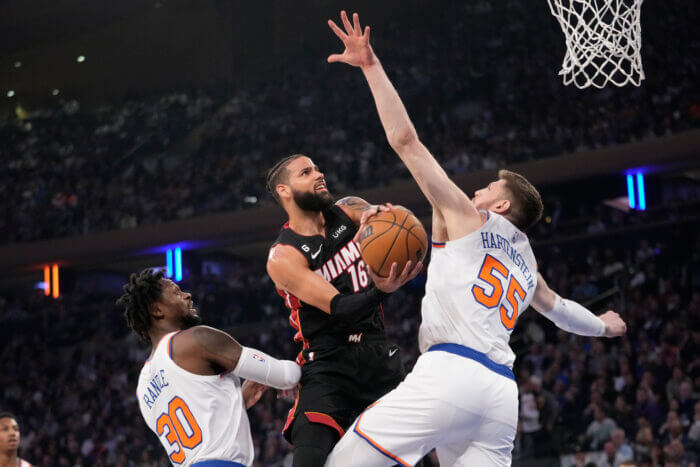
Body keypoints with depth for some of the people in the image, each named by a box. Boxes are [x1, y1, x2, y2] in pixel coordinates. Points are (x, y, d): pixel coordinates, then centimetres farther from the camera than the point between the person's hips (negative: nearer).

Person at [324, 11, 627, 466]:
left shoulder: (466, 216, 13)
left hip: (451, 372, -7)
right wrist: (603, 325, 72)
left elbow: (406, 140, 7)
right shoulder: (526, 262, 30)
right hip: (501, 392, 7)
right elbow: (557, 308, 50)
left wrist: (372, 66, 8)